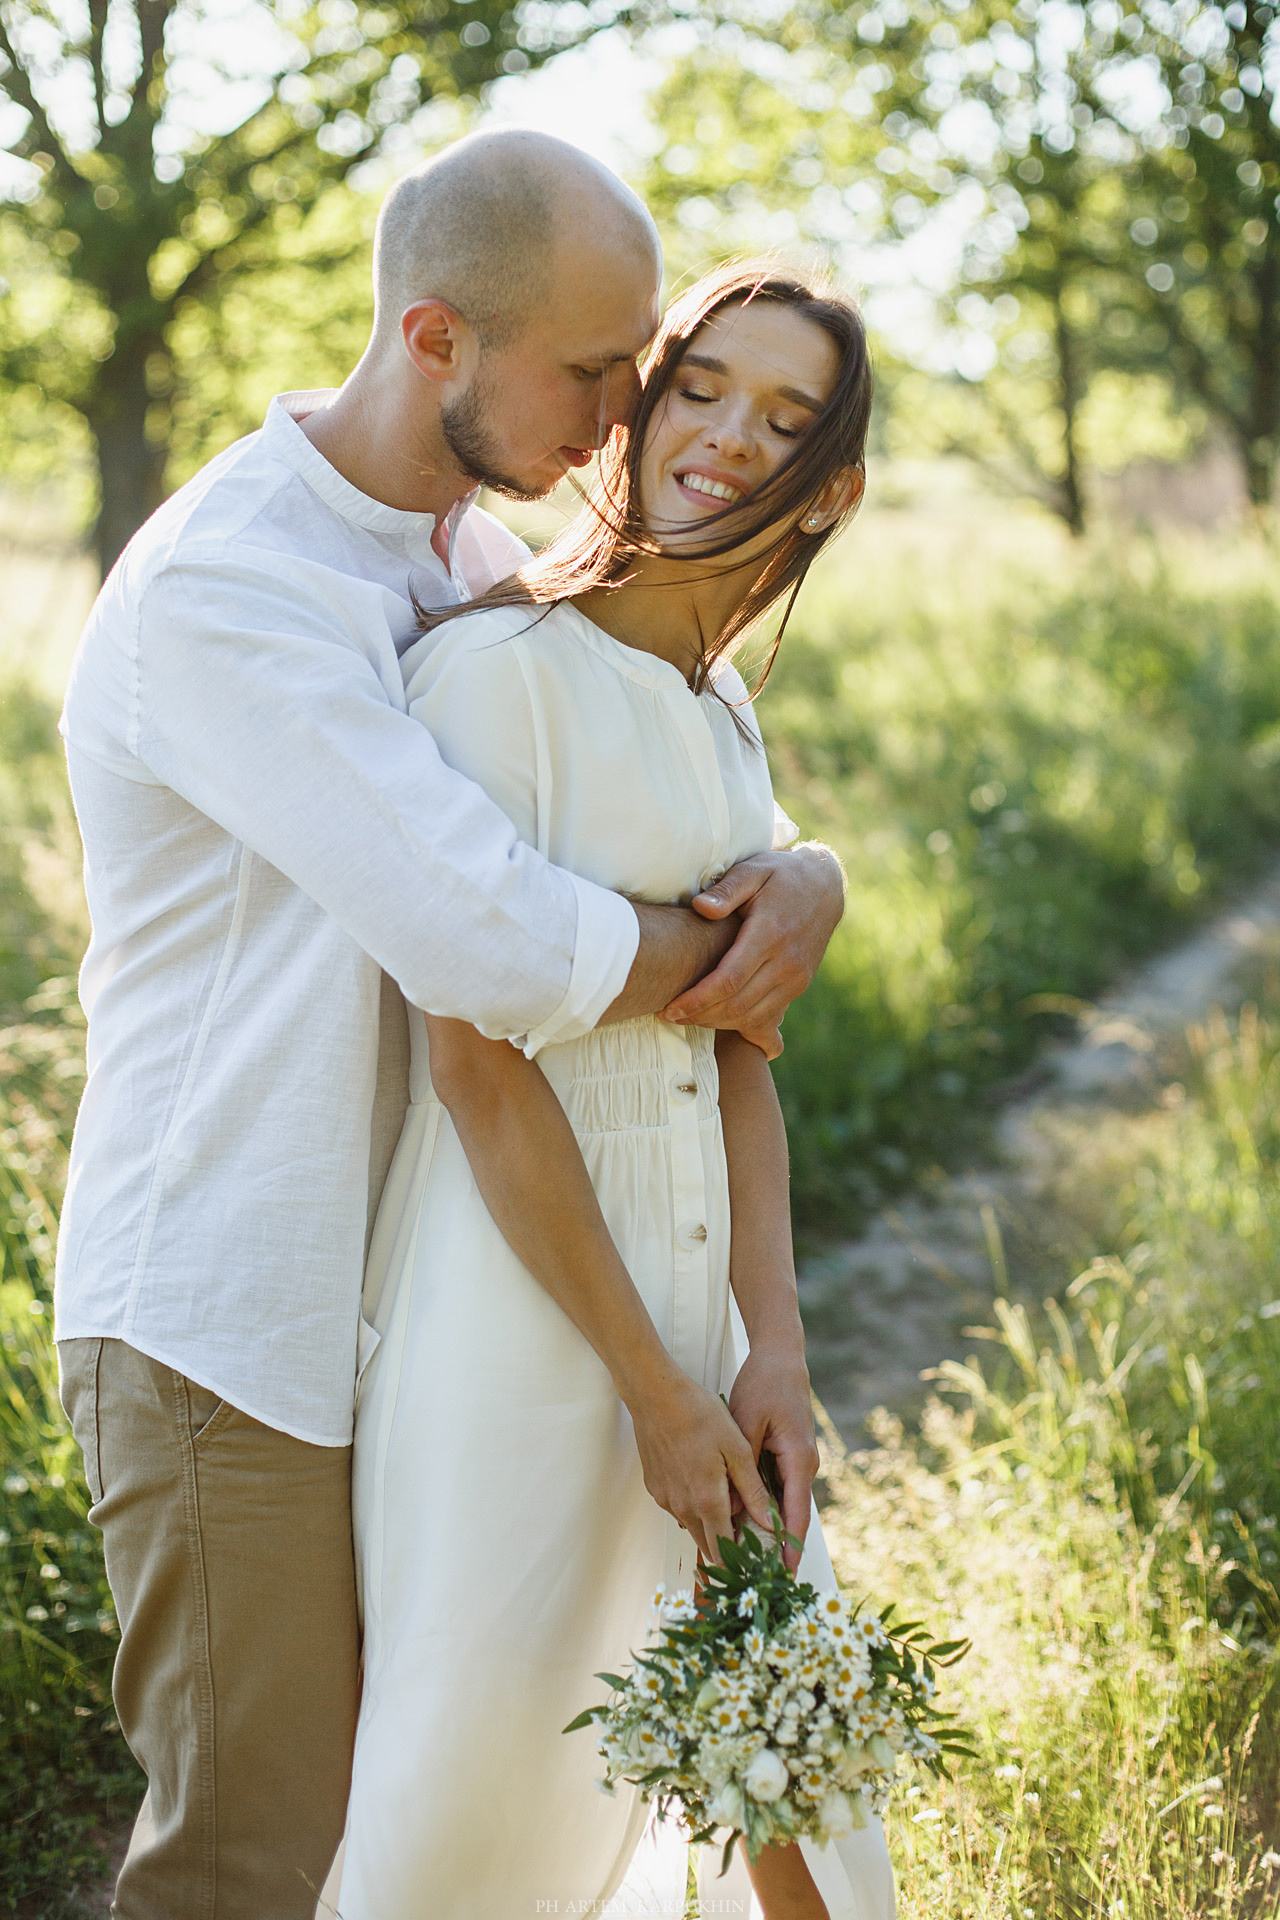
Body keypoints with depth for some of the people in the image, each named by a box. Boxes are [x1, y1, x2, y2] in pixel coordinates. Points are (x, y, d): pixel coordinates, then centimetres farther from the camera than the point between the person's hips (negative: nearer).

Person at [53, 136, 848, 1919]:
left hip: (389, 1320, 8)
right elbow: (505, 953, -30)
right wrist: (700, 951, -9)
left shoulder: (490, 572, 9)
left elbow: (738, 826, 14)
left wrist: (808, 892, -11)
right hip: (227, 1337, -8)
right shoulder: (220, 588, -20)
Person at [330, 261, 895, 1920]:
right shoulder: (498, 665, -14)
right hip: (516, 1311, -7)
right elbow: (478, 1064, -18)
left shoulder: (724, 710, 11)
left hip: (691, 1294, 7)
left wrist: (773, 1347, -2)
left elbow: (736, 1049, 10)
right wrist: (657, 1390, -15)